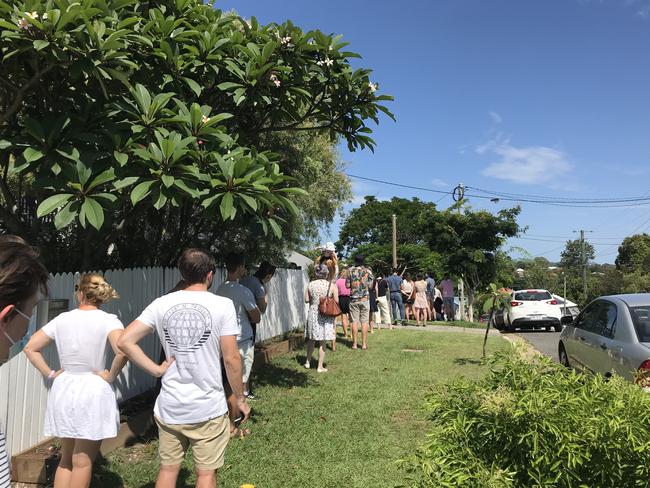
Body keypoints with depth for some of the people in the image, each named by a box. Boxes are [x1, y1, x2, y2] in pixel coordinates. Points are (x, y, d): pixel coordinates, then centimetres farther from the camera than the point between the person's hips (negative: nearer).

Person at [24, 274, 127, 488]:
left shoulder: (62, 319, 2)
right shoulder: (108, 320, -11)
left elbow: (30, 348, 6)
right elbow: (123, 351, -28)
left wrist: (50, 374, 8)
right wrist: (111, 376, -12)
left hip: (63, 390, 4)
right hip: (94, 392, -4)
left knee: (66, 459, 21)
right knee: (82, 462, 8)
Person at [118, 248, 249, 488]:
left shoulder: (161, 304, -2)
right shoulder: (222, 305, -11)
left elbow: (125, 341, -6)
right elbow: (231, 359, -11)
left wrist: (156, 369, -1)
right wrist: (240, 399, 1)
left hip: (169, 407, 3)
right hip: (208, 408, -3)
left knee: (168, 469, 19)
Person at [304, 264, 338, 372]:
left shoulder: (310, 285, -4)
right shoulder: (331, 286, -10)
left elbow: (306, 300, 0)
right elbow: (336, 301, -7)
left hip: (313, 313, 2)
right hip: (326, 315, -2)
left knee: (311, 339, 18)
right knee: (322, 342, 6)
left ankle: (308, 362, 29)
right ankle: (320, 366, 12)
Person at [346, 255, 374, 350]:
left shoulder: (350, 270, -1)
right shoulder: (368, 271, -2)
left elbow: (347, 285, -1)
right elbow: (370, 285, -2)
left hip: (353, 298, 0)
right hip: (365, 298, 0)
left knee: (355, 321, 3)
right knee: (364, 321, 3)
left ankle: (355, 344, 5)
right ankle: (364, 344, 4)